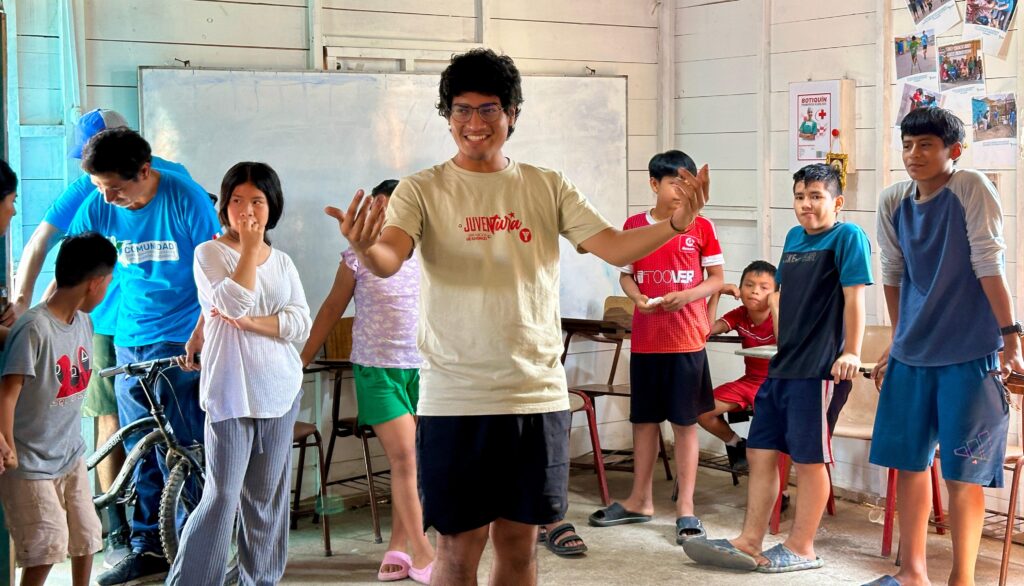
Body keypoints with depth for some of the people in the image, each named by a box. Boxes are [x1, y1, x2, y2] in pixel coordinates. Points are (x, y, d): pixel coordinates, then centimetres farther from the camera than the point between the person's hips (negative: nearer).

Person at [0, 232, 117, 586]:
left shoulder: (83, 321, 0)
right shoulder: (34, 329, -24)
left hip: (71, 454, 8)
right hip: (31, 463, -8)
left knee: (86, 538, 15)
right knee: (47, 548, -7)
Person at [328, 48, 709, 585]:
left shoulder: (547, 187, 7)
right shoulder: (422, 190, -1)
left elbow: (615, 246, 0)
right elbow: (389, 259, -17)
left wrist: (676, 224, -19)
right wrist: (363, 248, -41)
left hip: (539, 396, 3)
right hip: (456, 399, -3)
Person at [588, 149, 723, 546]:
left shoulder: (701, 227, -1)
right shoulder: (634, 226, 5)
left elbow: (717, 278, 2)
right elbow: (625, 275, 11)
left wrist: (688, 296, -16)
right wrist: (638, 297, -11)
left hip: (686, 339, -2)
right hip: (645, 339, 3)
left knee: (685, 422, 1)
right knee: (644, 419, 11)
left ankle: (686, 508, 8)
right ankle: (640, 501, 24)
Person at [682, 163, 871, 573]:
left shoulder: (848, 237, -8)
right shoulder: (794, 237, 15)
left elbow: (854, 297, -14)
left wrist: (851, 353, -19)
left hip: (820, 370, -8)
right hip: (782, 366, 8)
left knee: (809, 459, 1)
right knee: (760, 451, 9)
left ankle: (801, 548, 12)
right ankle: (750, 543, 17)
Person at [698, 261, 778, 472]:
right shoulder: (739, 315, 0)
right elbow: (708, 328, -14)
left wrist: (775, 304, -33)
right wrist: (717, 293, -17)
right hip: (749, 381, 6)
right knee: (701, 410, -9)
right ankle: (737, 445, 16)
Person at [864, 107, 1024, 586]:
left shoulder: (972, 188, -12)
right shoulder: (892, 201, 3)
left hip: (969, 354, -5)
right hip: (912, 355, 6)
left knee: (962, 472, -2)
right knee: (908, 462, 11)